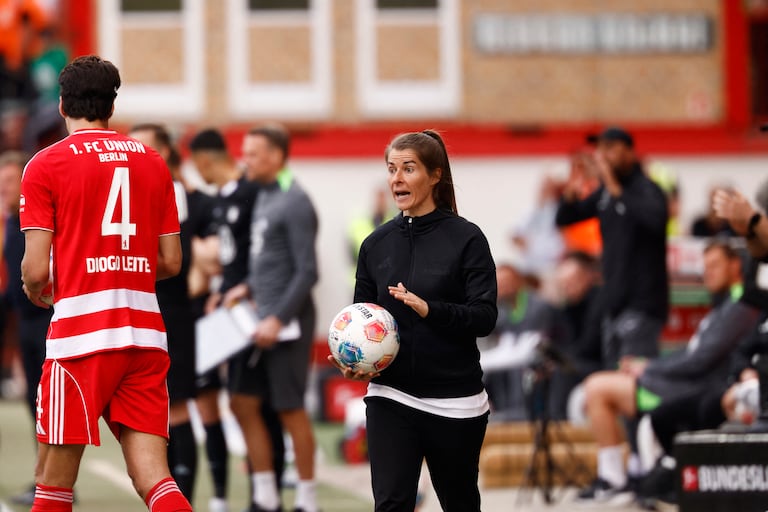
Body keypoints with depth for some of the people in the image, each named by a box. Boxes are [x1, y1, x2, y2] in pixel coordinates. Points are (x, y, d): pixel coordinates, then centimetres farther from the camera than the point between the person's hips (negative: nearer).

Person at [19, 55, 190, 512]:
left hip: (81, 328, -4)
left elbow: (36, 270, -6)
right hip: (146, 331, 4)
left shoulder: (45, 165, -1)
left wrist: (35, 292, 16)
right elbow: (171, 262, 14)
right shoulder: (153, 162, 13)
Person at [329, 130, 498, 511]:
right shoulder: (377, 244, 6)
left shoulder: (466, 238, -6)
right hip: (390, 397, 2)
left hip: (454, 401, -2)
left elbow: (484, 317, -13)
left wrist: (428, 309, -28)